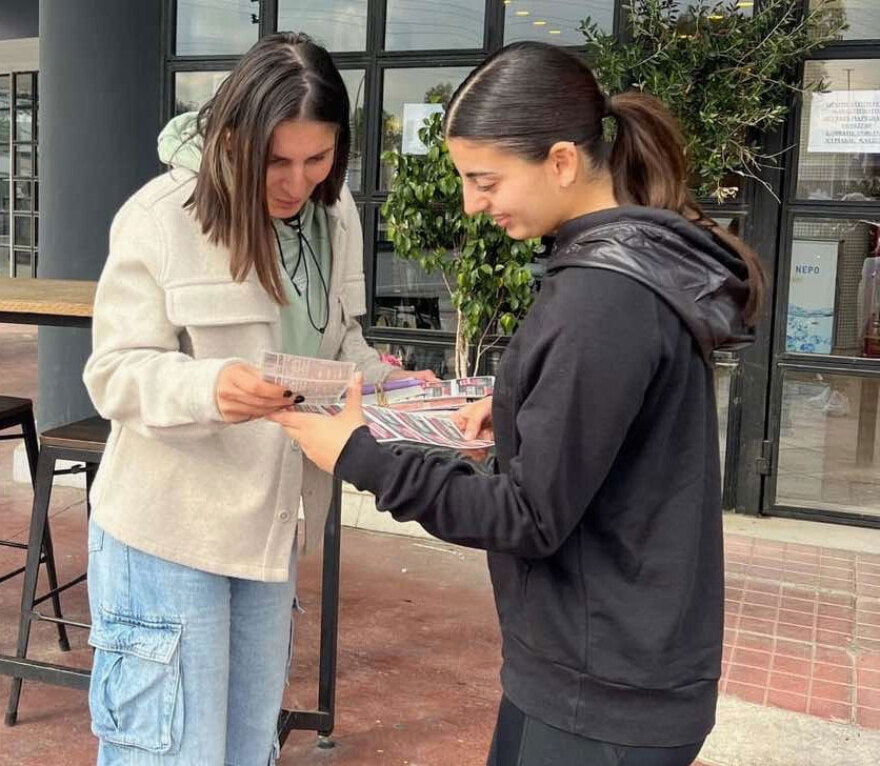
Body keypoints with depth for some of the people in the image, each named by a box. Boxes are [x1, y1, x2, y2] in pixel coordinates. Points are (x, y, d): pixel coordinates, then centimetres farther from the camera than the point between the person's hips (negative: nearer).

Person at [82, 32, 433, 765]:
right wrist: (209, 387, -35)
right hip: (170, 530, -5)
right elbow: (117, 374, -15)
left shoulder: (336, 215, 1)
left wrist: (389, 383, -9)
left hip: (274, 525, 6)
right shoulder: (161, 216, -16)